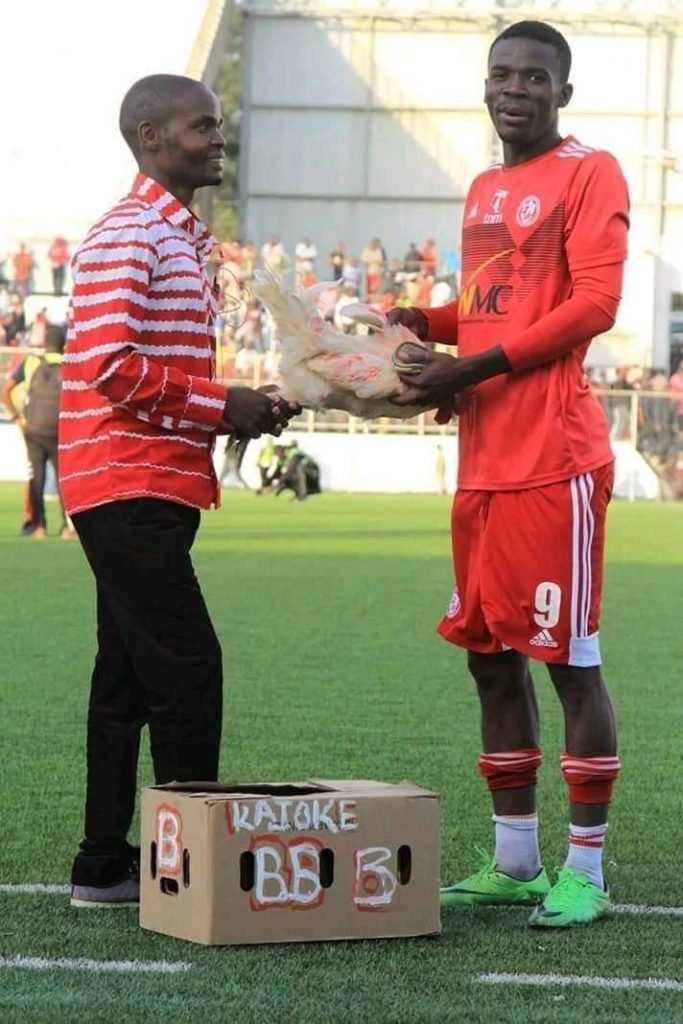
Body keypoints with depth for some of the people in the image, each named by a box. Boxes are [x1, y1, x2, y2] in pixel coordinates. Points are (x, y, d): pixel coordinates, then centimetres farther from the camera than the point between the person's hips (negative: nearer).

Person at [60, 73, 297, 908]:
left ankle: (105, 865, 15)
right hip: (131, 487, -10)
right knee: (187, 667, -10)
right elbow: (110, 366, -22)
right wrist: (223, 406, -15)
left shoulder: (181, 236, 20)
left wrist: (238, 409, 8)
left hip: (151, 490, 10)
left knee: (129, 674, 10)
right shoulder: (128, 236, -12)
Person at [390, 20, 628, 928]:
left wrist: (472, 368, -16)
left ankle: (586, 870, 2)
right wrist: (429, 324, 7)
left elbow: (593, 304, -14)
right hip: (483, 463, 8)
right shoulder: (484, 191, 19)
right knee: (491, 655, 10)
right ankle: (514, 862, 19)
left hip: (555, 461, -8)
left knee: (571, 658, -5)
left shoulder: (590, 175, -5)